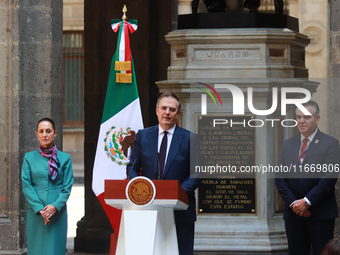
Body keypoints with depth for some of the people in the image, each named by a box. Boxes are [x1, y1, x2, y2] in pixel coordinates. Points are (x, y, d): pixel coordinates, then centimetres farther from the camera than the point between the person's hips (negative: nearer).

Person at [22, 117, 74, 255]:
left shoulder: (64, 158, 4)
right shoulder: (29, 157, 6)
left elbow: (67, 187, 2)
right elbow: (26, 185, 0)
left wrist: (55, 206, -13)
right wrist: (39, 209, -11)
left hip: (58, 212, -1)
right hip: (35, 213, 1)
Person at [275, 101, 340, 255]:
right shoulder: (287, 145, 13)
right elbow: (280, 178, 8)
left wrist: (306, 202, -15)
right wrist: (292, 203, -7)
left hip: (321, 214, -4)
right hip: (293, 213, 4)